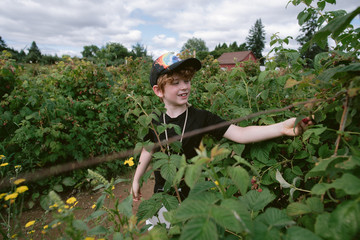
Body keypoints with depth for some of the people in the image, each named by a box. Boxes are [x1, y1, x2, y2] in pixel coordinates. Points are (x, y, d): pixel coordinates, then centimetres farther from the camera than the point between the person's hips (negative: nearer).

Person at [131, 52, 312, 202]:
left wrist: (282, 128, -37)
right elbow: (148, 149, 5)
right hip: (163, 192, 2)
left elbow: (240, 134, -24)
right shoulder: (154, 121, -10)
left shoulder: (201, 117, -16)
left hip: (193, 191, -1)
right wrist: (136, 180, 15)